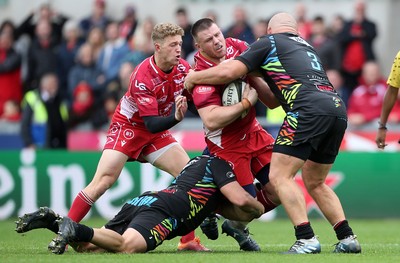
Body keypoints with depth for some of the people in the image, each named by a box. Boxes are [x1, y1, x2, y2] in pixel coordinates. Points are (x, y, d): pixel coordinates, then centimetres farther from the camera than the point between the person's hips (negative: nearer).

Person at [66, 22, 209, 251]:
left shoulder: (183, 68, -11)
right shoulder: (142, 77, -28)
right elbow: (151, 124, -30)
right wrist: (175, 117, -47)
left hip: (157, 131, 6)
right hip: (128, 127, -6)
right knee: (104, 180, -18)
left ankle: (188, 240, 0)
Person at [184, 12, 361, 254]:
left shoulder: (268, 43, 13)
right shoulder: (307, 47, 34)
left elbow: (228, 72, 4)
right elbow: (276, 100, 36)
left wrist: (193, 78, 19)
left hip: (309, 109, -7)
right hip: (338, 107, 7)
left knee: (279, 176, -4)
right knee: (315, 184, 21)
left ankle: (307, 239, -14)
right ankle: (348, 238, 14)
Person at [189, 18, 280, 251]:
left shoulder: (238, 47, -5)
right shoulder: (201, 74, -24)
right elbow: (211, 121, -33)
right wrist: (247, 102, -27)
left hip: (252, 131, 6)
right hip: (226, 142, -6)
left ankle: (237, 224, 27)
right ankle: (209, 211, 23)